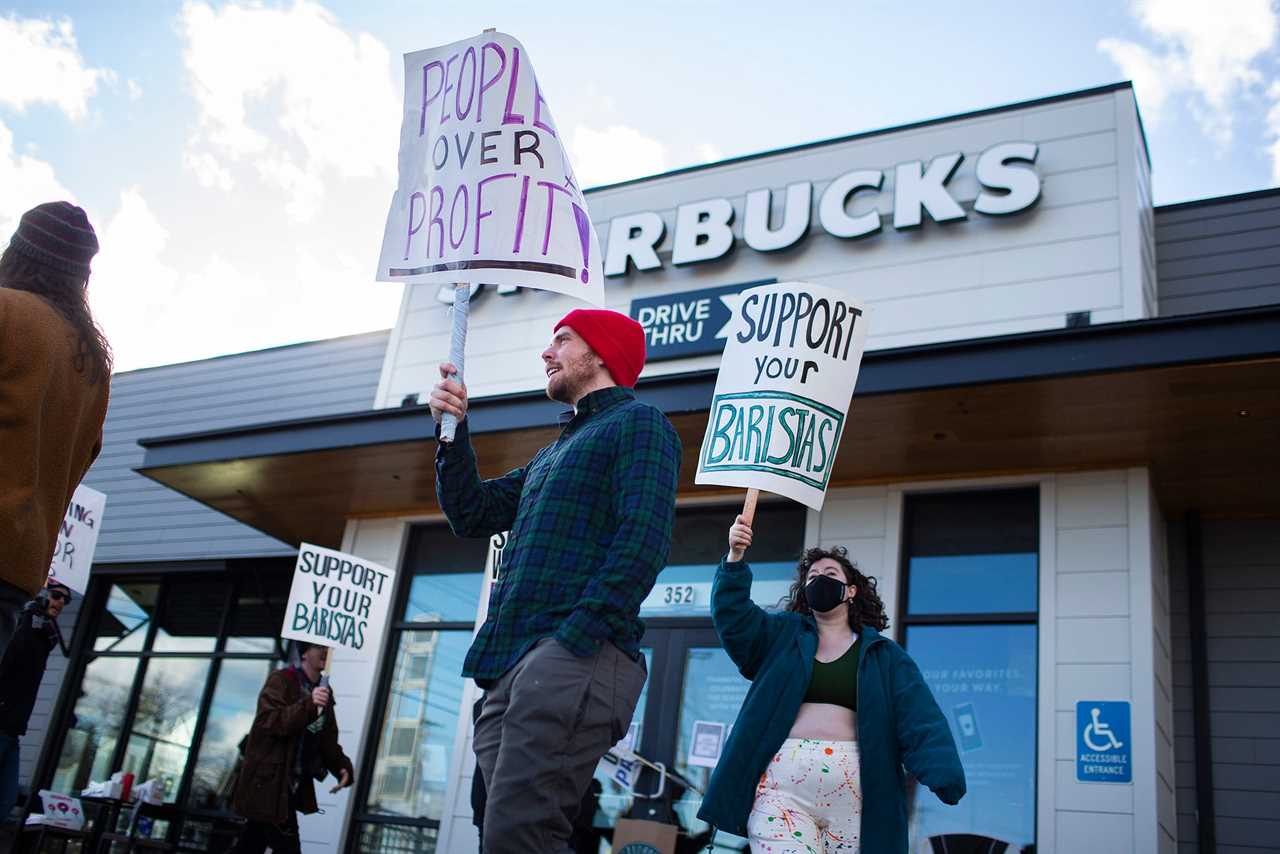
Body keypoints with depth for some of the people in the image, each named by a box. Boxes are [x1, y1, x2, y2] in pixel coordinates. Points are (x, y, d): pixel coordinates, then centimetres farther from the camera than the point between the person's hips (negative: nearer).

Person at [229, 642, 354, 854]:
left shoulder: (324, 692, 11)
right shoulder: (281, 681, -11)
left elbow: (328, 740, 14)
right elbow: (270, 721, -25)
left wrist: (342, 767, -2)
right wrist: (308, 705, -37)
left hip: (294, 785, 8)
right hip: (268, 781, -8)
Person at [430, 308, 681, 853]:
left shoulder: (637, 422, 2)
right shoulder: (552, 453, 31)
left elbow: (644, 538, -12)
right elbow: (473, 515, 29)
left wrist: (577, 635, -21)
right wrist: (453, 432, 17)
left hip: (576, 659, -9)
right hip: (509, 666, 9)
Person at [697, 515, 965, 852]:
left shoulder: (882, 654, 12)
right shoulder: (784, 636, 17)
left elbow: (919, 718, 1)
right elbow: (733, 615, 2)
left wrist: (943, 774, -17)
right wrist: (735, 557, -12)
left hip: (854, 792, 0)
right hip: (782, 786, 0)